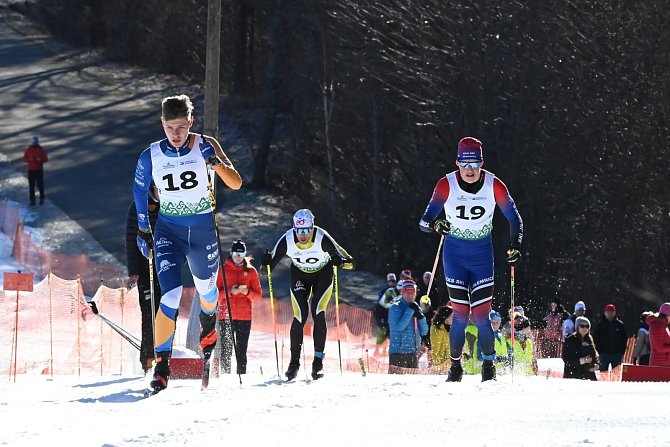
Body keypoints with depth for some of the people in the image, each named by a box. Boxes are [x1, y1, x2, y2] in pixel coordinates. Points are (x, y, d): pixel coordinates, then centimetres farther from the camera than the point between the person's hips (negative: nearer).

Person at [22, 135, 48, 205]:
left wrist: (40, 159, -19)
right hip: (31, 170, 1)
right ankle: (32, 200, 2)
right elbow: (24, 159, 2)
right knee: (31, 186, -2)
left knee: (40, 185, 2)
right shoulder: (28, 150, 1)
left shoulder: (41, 150, -1)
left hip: (39, 170, -1)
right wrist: (30, 159, -18)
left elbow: (46, 159, 0)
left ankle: (42, 199, 17)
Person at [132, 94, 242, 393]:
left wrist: (218, 164, -32)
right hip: (168, 230, -1)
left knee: (206, 288, 21)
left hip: (203, 229, 1)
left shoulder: (205, 147, -9)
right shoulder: (151, 157, -6)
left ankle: (208, 322, 57)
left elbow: (236, 184, -14)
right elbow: (139, 193, 10)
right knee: (170, 295, -18)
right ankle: (161, 364, -16)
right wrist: (143, 231, 11)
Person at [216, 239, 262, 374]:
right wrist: (230, 291, -14)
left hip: (244, 317, 1)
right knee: (226, 351, -4)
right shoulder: (223, 270, 7)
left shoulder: (251, 271, 9)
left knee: (241, 352, 0)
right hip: (226, 316, -1)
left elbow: (258, 295, 8)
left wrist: (247, 292, -12)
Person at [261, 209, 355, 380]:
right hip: (299, 275, 1)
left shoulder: (322, 238, -32)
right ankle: (294, 362, -1)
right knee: (300, 316, -10)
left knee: (318, 313, -18)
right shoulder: (287, 240, -27)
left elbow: (350, 262, -29)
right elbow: (271, 264, -14)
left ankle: (318, 358, -9)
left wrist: (341, 261, -51)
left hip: (323, 274, -1)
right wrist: (267, 262, -37)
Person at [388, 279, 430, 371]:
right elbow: (399, 327, -18)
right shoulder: (395, 307, -3)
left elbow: (424, 332, 10)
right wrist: (410, 311, -15)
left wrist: (419, 315, -5)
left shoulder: (416, 308, 14)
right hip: (398, 352, -6)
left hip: (413, 352, 6)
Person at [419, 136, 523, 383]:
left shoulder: (494, 186, -12)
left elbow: (515, 219, -2)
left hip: (482, 253, 0)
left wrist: (515, 247, -17)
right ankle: (455, 366, 11)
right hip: (454, 253, 0)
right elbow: (424, 221, -15)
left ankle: (489, 366, 8)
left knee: (481, 315, -7)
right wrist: (435, 224, -38)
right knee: (460, 314, -6)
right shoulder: (446, 185, -14)